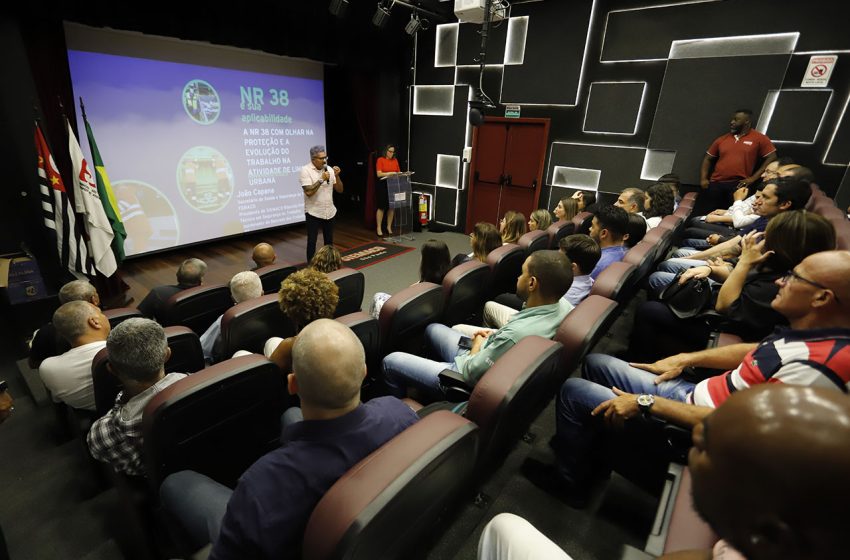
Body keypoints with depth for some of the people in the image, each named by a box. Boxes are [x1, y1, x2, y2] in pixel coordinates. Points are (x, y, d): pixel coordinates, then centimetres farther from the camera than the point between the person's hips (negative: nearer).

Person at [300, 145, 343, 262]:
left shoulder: (329, 169, 4)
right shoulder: (305, 170, -10)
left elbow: (339, 190, 3)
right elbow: (308, 192, -21)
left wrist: (337, 176, -11)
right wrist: (321, 179, -21)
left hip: (329, 212, 5)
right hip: (313, 213, -5)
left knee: (329, 241, 14)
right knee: (312, 241, 2)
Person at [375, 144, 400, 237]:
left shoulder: (395, 160, 11)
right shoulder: (380, 160, -3)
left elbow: (398, 172, 14)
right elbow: (379, 174, -11)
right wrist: (390, 173, -20)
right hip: (382, 185, -4)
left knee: (392, 207, 4)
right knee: (381, 207, -2)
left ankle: (389, 227, 17)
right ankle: (379, 228, 5)